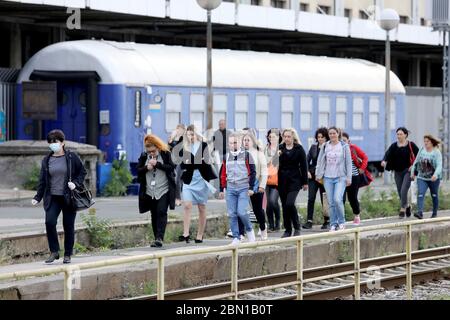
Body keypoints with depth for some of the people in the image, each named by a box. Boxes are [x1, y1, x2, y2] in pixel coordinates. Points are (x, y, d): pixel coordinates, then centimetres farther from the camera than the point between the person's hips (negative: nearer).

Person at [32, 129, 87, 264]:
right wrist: (38, 197, 2)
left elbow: (82, 172, 5)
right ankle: (54, 252, -3)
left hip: (68, 198, -2)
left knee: (68, 226, 2)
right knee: (49, 222, -16)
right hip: (52, 198, 2)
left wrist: (75, 183, -12)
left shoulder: (72, 157, -1)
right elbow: (42, 181, 11)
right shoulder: (46, 160, 8)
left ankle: (68, 255, 14)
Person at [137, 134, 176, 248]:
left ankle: (159, 238, -21)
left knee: (161, 212, -15)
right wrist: (146, 168, -12)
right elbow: (138, 170, 7)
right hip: (150, 191, 4)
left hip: (164, 190, -4)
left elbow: (171, 167, -10)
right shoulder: (143, 156, 7)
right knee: (154, 215, 7)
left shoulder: (165, 154, -2)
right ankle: (157, 239, 13)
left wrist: (157, 164, -17)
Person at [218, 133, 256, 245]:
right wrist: (221, 190, 12)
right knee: (232, 214, 0)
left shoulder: (246, 155, 0)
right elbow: (223, 174, 15)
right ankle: (236, 238, 6)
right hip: (230, 189, 4)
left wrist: (251, 187, -6)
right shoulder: (226, 157, 10)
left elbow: (252, 172, 0)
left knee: (241, 212, -15)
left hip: (243, 188, -4)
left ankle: (249, 230, 12)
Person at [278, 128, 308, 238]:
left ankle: (297, 228, 0)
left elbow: (303, 166, 2)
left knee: (290, 203, -17)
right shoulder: (280, 148, 6)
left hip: (294, 180, -4)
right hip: (282, 180, 4)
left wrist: (305, 182, 1)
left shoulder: (299, 149, -1)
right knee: (284, 206, 5)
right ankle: (287, 230, 14)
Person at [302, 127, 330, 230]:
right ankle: (309, 221, -3)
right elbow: (307, 160, 12)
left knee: (324, 200, 5)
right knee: (311, 198, -4)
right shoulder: (313, 147, 7)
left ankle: (327, 221, 17)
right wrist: (307, 171, 0)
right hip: (313, 176, 3)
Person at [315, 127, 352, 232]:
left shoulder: (344, 146, 2)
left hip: (341, 177, -3)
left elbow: (348, 163, 3)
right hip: (328, 178, 3)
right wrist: (319, 175, 4)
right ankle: (333, 224, 10)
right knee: (331, 203, 1)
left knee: (337, 199, -18)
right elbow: (320, 161, 11)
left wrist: (348, 178, -2)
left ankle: (341, 222, -1)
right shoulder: (325, 147, 8)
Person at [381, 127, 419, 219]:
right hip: (398, 172, 4)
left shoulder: (411, 145, -3)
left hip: (407, 171, -4)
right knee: (400, 192, 9)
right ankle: (407, 206, 32)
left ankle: (402, 209, -9)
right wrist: (384, 161, -28)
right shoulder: (394, 146, 5)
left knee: (403, 191, -16)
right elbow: (388, 154, -8)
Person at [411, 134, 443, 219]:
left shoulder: (436, 152, -9)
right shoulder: (422, 150, 3)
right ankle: (420, 213, -27)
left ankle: (435, 213, 27)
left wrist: (436, 174, -34)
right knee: (420, 194, -16)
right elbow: (416, 162, 14)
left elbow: (439, 165, -19)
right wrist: (413, 172, 15)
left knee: (434, 195, 12)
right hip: (422, 178, 2)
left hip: (433, 178, -2)